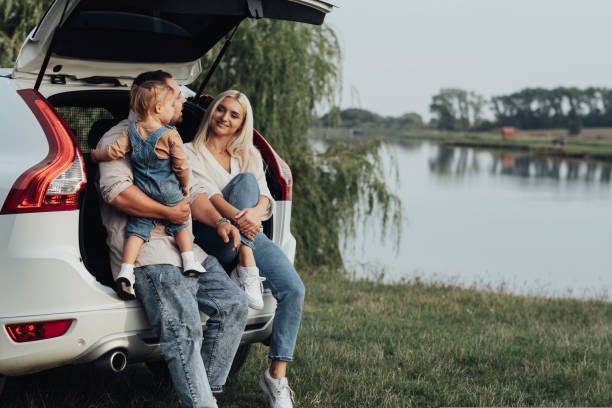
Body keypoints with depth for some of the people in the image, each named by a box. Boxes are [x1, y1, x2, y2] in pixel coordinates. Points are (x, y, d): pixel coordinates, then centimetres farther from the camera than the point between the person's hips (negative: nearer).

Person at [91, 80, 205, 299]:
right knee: (180, 224, 16)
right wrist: (185, 185, 9)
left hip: (141, 191, 3)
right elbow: (181, 165, -9)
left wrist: (95, 155, 12)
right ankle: (189, 262, 9)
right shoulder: (170, 135, -11)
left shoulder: (131, 131, -1)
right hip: (169, 192, -3)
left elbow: (114, 152, -6)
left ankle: (126, 270, -9)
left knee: (137, 229, 4)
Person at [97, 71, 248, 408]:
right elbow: (116, 190, -19)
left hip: (185, 248, 9)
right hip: (145, 251, -9)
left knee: (233, 304, -1)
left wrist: (218, 221, 2)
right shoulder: (120, 137, -1)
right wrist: (169, 212, -13)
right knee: (184, 330, -23)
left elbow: (192, 193, 22)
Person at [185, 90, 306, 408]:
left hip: (251, 236, 4)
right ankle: (247, 271, -34)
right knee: (244, 180, -27)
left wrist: (255, 212, -23)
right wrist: (239, 217, -32)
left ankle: (276, 376, -13)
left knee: (293, 289, -21)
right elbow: (206, 194, -11)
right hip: (211, 236, -4)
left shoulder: (250, 155, 19)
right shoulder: (191, 153, 7)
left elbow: (264, 197, 3)